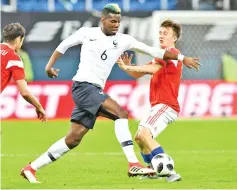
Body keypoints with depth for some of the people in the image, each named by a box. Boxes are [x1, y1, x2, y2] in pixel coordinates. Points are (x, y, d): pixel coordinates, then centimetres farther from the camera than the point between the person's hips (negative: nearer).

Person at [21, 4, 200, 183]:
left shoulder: (123, 40, 8)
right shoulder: (87, 33, 0)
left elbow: (153, 51, 5)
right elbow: (64, 45, 16)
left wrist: (182, 58, 1)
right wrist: (50, 64, 11)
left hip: (95, 92, 6)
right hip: (83, 86, -6)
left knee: (73, 139, 4)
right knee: (121, 113, -22)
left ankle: (31, 168, 13)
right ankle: (133, 164, -27)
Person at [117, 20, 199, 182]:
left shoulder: (172, 52, -10)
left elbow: (154, 68, -27)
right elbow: (139, 74, 19)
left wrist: (127, 67, -25)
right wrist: (128, 67, -3)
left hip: (166, 106, -11)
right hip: (157, 106, 11)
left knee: (144, 134, -27)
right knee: (139, 137, 21)